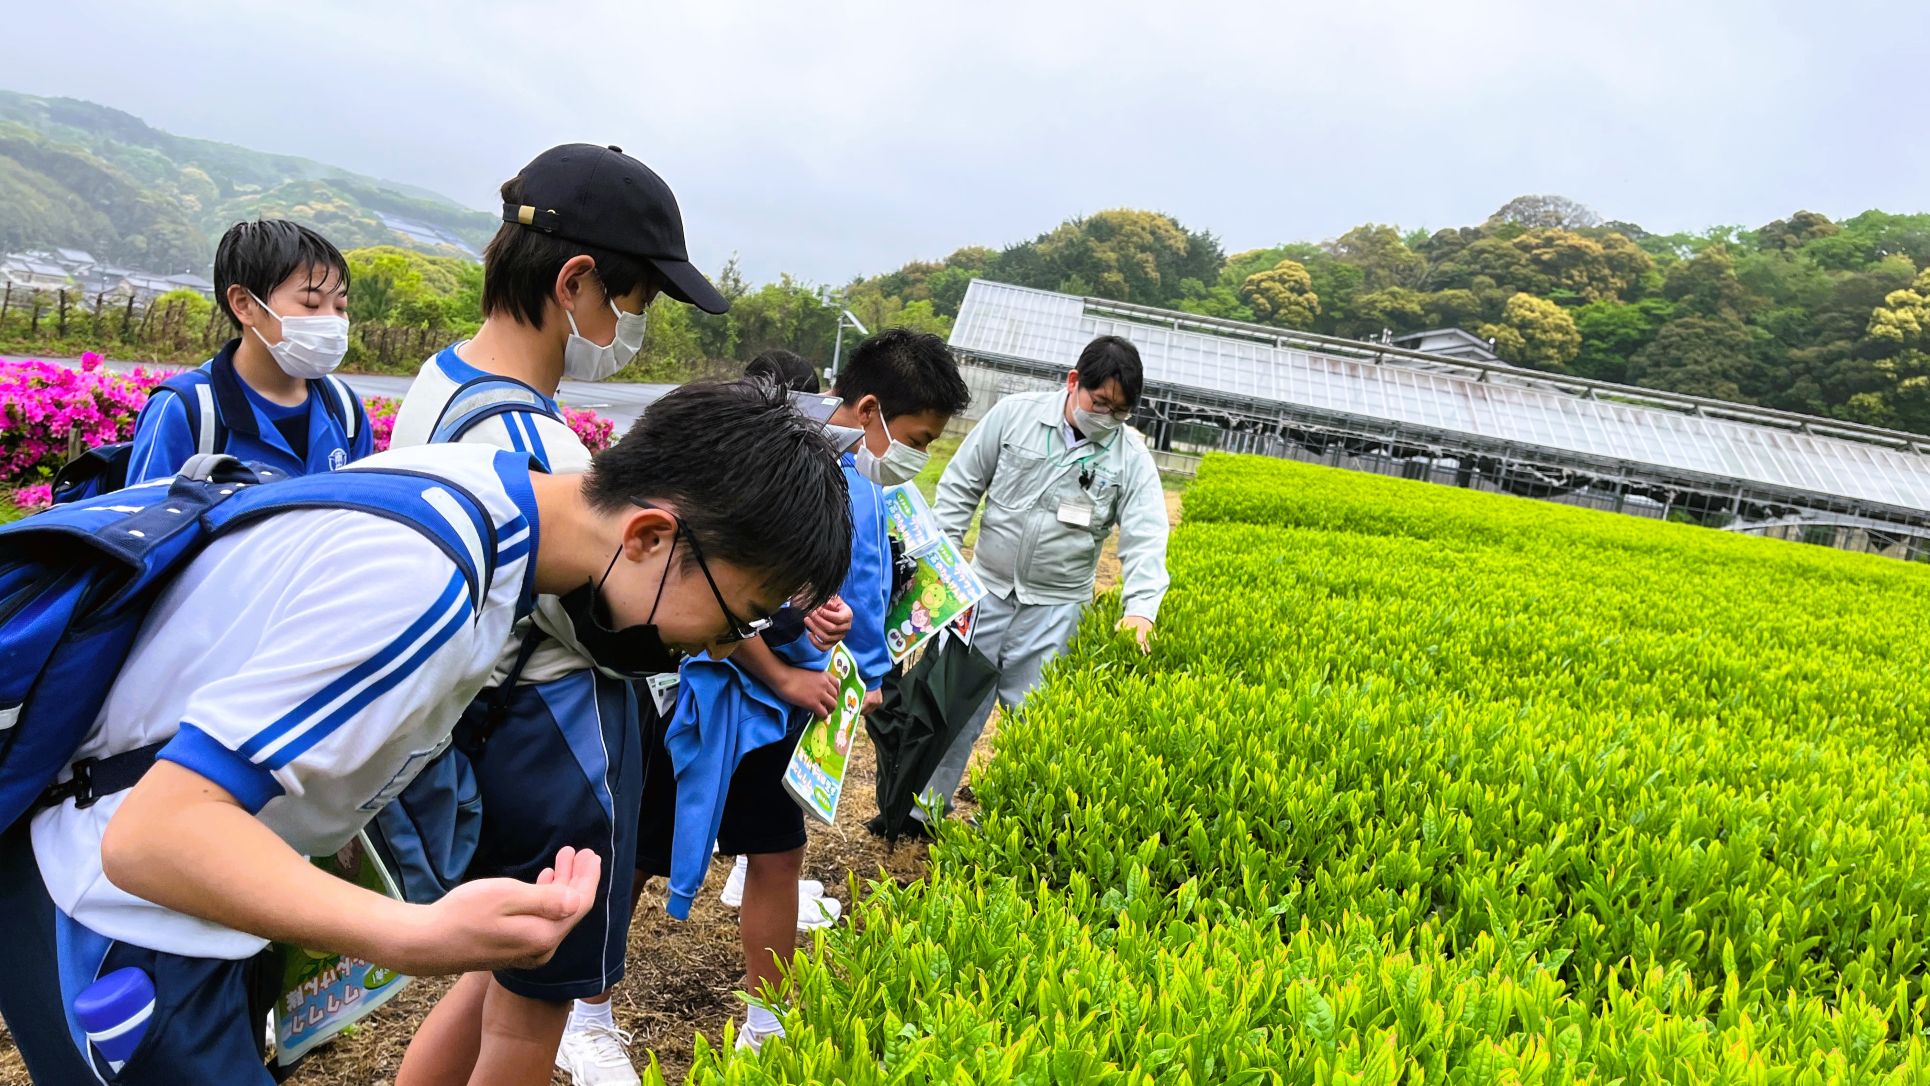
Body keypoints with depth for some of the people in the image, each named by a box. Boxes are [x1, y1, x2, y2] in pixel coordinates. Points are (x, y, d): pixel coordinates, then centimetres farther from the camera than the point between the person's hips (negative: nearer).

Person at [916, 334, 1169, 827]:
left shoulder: (1130, 456, -5)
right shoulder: (1014, 414, -6)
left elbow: (1145, 537, -11)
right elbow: (959, 486, 1)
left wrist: (1141, 608, -26)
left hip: (1054, 606, -1)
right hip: (986, 588, 1)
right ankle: (922, 808, 26)